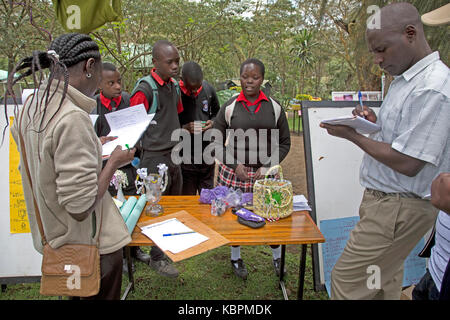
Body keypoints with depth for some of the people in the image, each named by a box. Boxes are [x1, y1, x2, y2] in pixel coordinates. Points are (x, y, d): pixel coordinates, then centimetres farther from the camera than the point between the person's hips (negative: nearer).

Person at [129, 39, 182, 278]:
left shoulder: (175, 86, 9)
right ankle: (156, 257, 20)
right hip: (155, 157, -8)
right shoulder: (145, 89, -15)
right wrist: (147, 147, -12)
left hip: (174, 155, 8)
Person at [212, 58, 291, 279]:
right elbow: (215, 142, 2)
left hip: (265, 173, 1)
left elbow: (284, 143, 7)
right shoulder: (229, 107, -2)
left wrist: (268, 167, -6)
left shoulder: (274, 107, 2)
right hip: (234, 171, 0)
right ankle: (235, 258, 35)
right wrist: (235, 165, -9)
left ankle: (277, 257, 34)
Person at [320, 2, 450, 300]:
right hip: (387, 200, 9)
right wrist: (376, 124, 1)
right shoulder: (405, 79, 12)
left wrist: (352, 135, -13)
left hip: (399, 208, -9)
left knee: (347, 281, -2)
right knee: (385, 283, 19)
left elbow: (407, 163, -23)